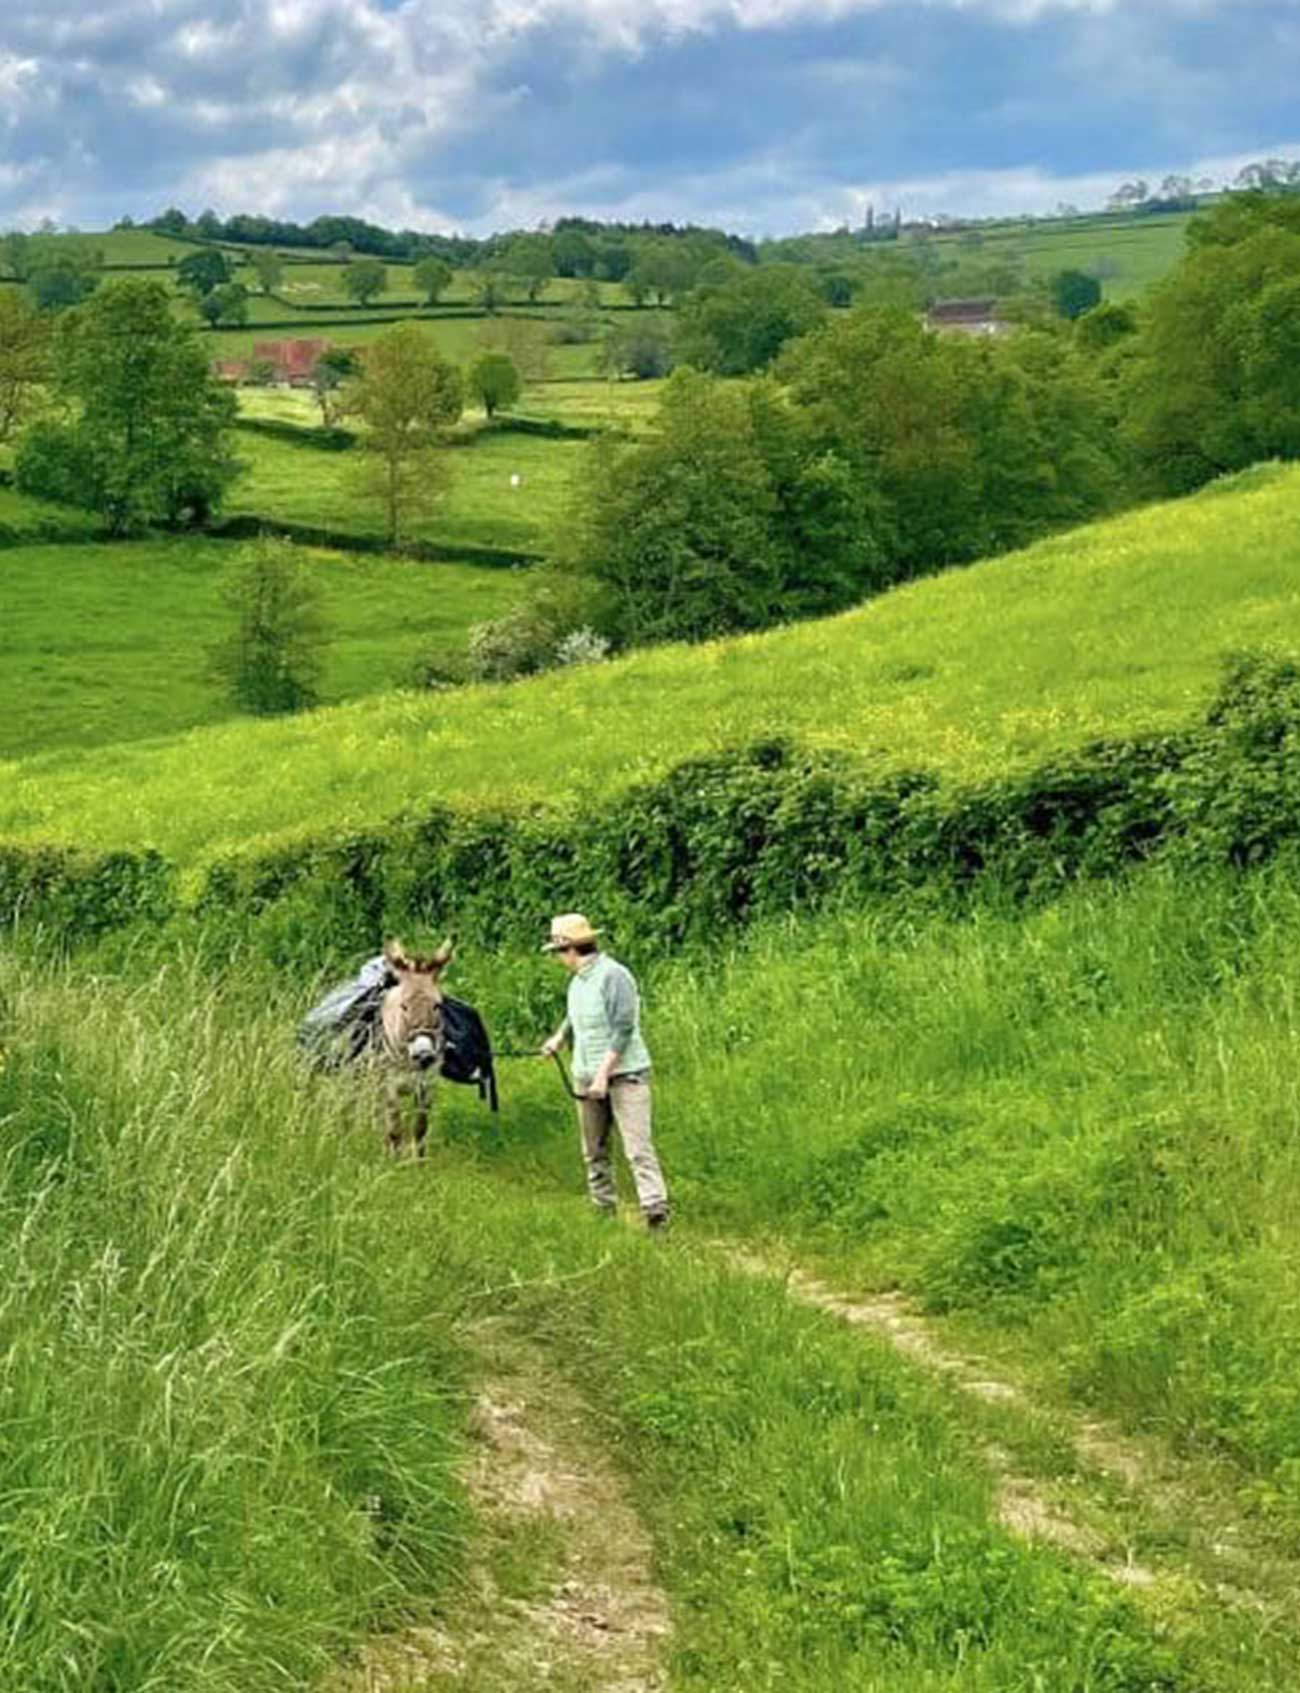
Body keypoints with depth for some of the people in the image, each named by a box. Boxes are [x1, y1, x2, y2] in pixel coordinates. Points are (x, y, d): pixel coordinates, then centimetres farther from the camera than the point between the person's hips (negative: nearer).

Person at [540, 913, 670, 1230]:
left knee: (637, 1146, -14)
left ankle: (655, 1210, -18)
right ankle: (604, 1210, 22)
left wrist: (603, 1074, -24)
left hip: (624, 1075, -9)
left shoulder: (614, 976, -16)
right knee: (593, 1150, 12)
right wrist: (559, 1037, 24)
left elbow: (623, 1030, -21)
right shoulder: (577, 981, 11)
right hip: (586, 1078, 9)